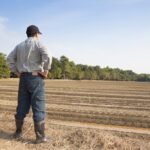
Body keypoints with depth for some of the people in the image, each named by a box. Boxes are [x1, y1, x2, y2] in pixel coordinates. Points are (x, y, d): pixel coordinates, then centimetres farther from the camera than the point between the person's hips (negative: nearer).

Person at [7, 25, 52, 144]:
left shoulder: (20, 45, 15)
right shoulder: (38, 43, -5)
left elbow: (10, 58, 13)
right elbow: (47, 57, -22)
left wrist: (16, 72, 11)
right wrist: (46, 71, -12)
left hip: (23, 78, 6)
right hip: (36, 78, -6)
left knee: (22, 106, 13)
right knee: (38, 107, -3)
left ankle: (18, 132, 22)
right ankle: (40, 137, 1)